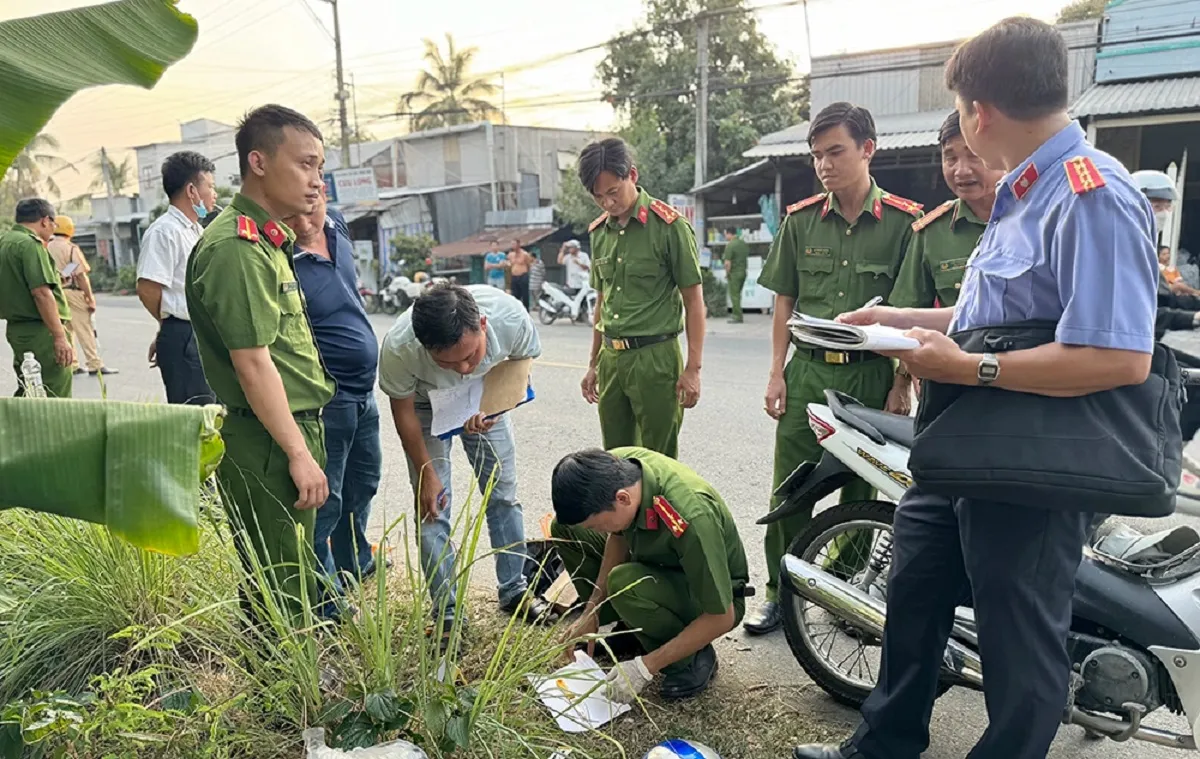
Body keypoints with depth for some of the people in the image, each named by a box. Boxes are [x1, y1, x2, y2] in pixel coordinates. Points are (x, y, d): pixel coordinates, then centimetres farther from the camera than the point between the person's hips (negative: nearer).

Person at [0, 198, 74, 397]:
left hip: (16, 329, 10)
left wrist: (56, 281, 27)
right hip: (40, 332, -10)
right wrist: (60, 336, -22)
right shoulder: (30, 244, -13)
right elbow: (41, 292, -21)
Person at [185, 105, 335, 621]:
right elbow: (253, 365, -21)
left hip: (295, 431, 10)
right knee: (280, 594, 1)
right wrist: (300, 455, -20)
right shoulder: (237, 247, -18)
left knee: (294, 578, 21)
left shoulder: (267, 240, 14)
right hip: (268, 445, -10)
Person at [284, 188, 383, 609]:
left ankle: (355, 562, 47)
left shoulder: (336, 225, 0)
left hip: (363, 390, 9)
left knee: (363, 481, 25)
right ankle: (325, 601, 18)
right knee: (324, 501, 2)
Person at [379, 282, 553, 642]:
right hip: (425, 405, -2)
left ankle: (514, 590, 25)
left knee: (503, 494, 7)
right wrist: (426, 472, -14)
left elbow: (521, 360, -13)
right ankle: (446, 612, 7)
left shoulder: (511, 316, -38)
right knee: (432, 505, -7)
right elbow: (403, 411, -18)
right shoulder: (398, 347, -39)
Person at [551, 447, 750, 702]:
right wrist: (592, 612, -7)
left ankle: (692, 660, -9)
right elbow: (618, 536, -1)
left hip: (709, 599, -7)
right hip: (661, 565, 7)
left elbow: (722, 617, -30)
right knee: (566, 530, 0)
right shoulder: (613, 466, -21)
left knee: (624, 582, -35)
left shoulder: (690, 518, -40)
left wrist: (644, 668, -27)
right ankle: (630, 629, 9)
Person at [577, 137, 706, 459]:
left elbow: (693, 300, -7)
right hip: (611, 358, 6)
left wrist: (693, 369, -11)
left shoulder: (670, 226, -8)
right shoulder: (599, 231, 10)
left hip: (656, 357, -6)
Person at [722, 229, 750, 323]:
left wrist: (727, 273, -8)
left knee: (734, 295, 0)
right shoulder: (744, 243, 8)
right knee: (737, 294, 17)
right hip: (743, 272, 8)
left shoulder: (730, 245, -18)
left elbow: (727, 263, -21)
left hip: (734, 273, -8)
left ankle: (738, 317, 0)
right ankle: (736, 314, 23)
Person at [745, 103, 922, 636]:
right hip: (808, 371, 2)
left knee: (860, 491, 9)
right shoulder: (801, 220, 6)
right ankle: (781, 593, 18)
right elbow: (784, 302, 9)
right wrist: (777, 373, 3)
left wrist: (902, 384, -4)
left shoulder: (903, 221, -2)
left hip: (871, 374, -2)